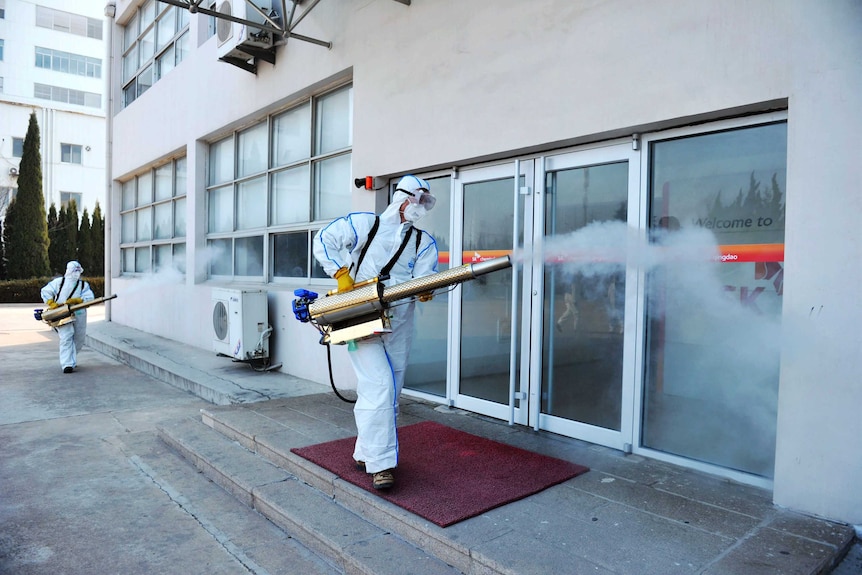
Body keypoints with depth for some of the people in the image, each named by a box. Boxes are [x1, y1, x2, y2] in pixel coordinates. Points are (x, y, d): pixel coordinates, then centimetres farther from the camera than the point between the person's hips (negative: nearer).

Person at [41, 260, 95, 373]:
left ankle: (71, 360, 32)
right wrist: (51, 304, -8)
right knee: (66, 338, -15)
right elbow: (45, 291, 6)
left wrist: (75, 300, -21)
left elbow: (90, 298, -7)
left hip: (79, 315, 3)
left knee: (79, 339, 11)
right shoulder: (59, 282, 3)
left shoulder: (84, 285, 6)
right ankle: (67, 365, -17)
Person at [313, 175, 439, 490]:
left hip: (399, 325, 5)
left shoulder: (424, 242, 10)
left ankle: (366, 453, 27)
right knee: (379, 387, -14)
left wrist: (424, 291, -28)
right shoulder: (363, 224, 2)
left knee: (391, 393, 10)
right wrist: (341, 274, -12)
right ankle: (381, 464, -6)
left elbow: (424, 280, -4)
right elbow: (324, 240, -1)